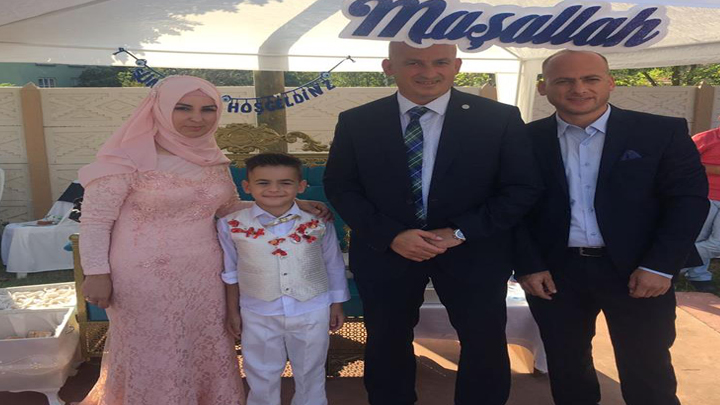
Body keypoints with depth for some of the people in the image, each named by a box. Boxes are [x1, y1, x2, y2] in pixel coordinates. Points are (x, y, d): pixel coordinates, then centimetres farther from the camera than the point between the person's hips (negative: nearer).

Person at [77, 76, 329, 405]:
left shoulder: (212, 159, 4)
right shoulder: (127, 157, -12)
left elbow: (229, 208, 13)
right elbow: (95, 221, -8)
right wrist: (96, 273, -14)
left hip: (204, 275, 5)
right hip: (146, 277, -5)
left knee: (206, 350, 17)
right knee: (154, 356, 11)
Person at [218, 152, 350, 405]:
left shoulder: (318, 221, -11)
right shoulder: (231, 225, -12)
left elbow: (334, 265, 1)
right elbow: (230, 272, 1)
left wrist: (336, 305, 7)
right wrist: (232, 311, 6)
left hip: (312, 312, 1)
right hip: (258, 315, 0)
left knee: (310, 373, 21)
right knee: (262, 375, 19)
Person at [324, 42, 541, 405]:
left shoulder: (500, 119, -6)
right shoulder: (355, 122, -3)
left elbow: (521, 189, -5)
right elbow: (339, 186, -2)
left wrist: (460, 232, -16)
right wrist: (391, 235, -15)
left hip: (473, 253, 0)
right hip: (384, 252, 1)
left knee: (486, 346, 13)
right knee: (387, 344, 18)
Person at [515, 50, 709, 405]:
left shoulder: (662, 132, -3)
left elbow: (689, 199, -4)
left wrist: (660, 266, -11)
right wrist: (527, 266, -7)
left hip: (637, 272, 0)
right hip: (553, 272, 1)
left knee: (646, 374, 13)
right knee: (566, 367, 16)